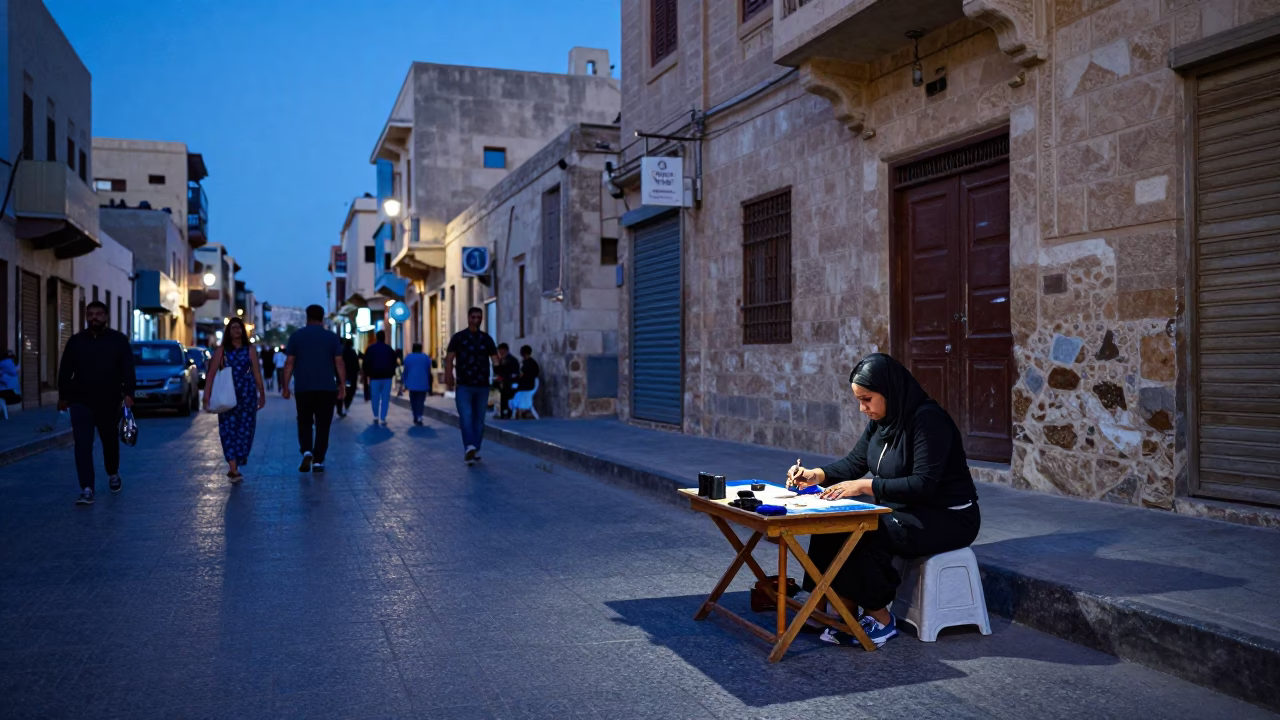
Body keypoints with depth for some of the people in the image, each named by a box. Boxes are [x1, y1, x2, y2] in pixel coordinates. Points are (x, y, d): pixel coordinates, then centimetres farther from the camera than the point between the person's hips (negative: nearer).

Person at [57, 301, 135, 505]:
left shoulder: (119, 340, 1)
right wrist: (63, 396, 8)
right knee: (82, 445, -9)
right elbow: (65, 371, 11)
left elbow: (128, 369, -5)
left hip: (109, 402, -1)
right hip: (81, 402, 1)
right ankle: (87, 489, -12)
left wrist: (128, 393, -16)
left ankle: (113, 474, 40)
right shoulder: (75, 341, 6)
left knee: (110, 442, 15)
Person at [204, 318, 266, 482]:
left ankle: (234, 467, 8)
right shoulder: (221, 351, 6)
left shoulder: (250, 350, 8)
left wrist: (262, 395, 6)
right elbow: (211, 374, 0)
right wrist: (207, 396, -7)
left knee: (244, 430, 0)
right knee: (228, 430, -3)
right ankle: (234, 469, 0)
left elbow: (257, 374, 7)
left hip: (247, 396, 1)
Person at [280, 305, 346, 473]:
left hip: (303, 388, 0)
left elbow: (289, 363, -1)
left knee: (304, 422, 13)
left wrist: (285, 386, 3)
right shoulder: (332, 337, 3)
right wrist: (342, 385, 2)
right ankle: (318, 461, 4)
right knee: (322, 425, 6)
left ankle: (307, 451, -9)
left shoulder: (296, 336, 3)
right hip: (326, 388, 0)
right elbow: (339, 363, -2)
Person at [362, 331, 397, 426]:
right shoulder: (390, 349, 7)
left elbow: (366, 363, -3)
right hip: (387, 377, 1)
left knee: (375, 398, 10)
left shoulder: (370, 348, 0)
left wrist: (367, 374, 3)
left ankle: (376, 417, 12)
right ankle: (383, 419, -6)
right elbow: (394, 362, 11)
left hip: (375, 376, -1)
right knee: (385, 399, 0)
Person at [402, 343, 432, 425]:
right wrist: (429, 385, 15)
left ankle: (415, 417, 13)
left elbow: (405, 371, 4)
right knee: (421, 400, -4)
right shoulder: (426, 357, 4)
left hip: (412, 383, 1)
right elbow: (428, 371, 7)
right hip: (423, 384, -1)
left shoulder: (408, 357, 5)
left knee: (413, 400, 12)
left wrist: (406, 383, 11)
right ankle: (419, 416, -21)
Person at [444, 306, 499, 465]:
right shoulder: (458, 337, 2)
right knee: (466, 417, -15)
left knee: (479, 419, 7)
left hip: (482, 385, 3)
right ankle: (470, 447, -27)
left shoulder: (486, 339, 9)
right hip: (463, 385, -3)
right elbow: (449, 359, -2)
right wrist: (449, 377, -15)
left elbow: (495, 360, 4)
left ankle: (474, 449, 16)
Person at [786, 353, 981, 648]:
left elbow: (924, 483, -27)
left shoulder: (928, 419, -21)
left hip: (947, 519, -8)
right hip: (904, 510, 9)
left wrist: (865, 486, -30)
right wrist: (816, 475, -10)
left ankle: (881, 619, -9)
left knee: (863, 536, -27)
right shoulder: (881, 420, 5)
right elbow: (854, 462, 7)